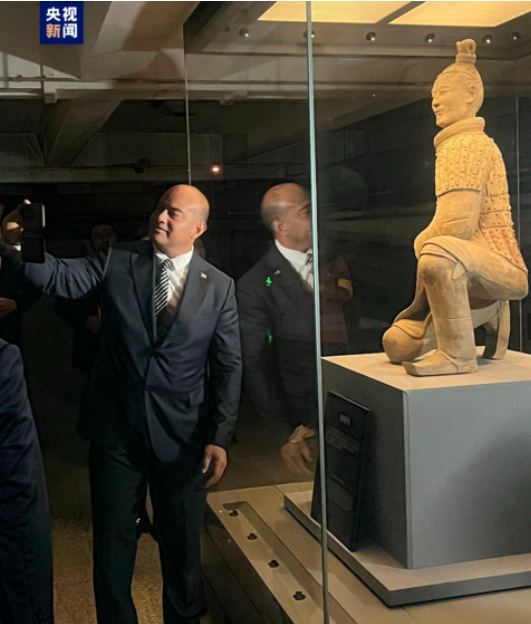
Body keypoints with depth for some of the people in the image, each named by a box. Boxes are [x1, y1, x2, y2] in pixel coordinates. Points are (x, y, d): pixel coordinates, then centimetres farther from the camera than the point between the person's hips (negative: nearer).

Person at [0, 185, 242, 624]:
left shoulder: (219, 287, -2)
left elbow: (228, 366, -2)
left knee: (182, 544, 15)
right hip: (115, 431, 1)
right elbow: (61, 278, -12)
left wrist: (220, 438, -8)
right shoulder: (116, 263, 0)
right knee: (113, 542, 14)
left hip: (182, 438, 0)